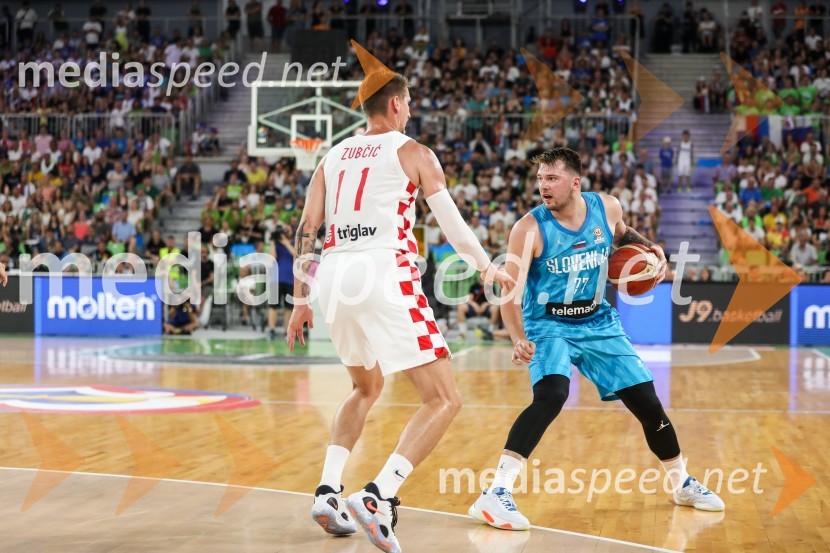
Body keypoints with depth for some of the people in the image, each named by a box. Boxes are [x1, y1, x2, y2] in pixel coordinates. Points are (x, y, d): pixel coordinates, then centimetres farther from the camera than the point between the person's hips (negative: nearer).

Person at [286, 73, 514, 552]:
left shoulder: (334, 157, 20)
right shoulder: (412, 153, 6)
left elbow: (306, 231, 15)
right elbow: (453, 225, 6)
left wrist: (301, 301, 21)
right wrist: (489, 270, 22)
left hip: (334, 277, 6)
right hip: (386, 274, -6)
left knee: (367, 388, 29)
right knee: (444, 401, -2)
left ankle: (328, 491, 14)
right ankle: (378, 496, -20)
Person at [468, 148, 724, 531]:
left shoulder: (607, 208, -8)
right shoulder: (529, 229, -20)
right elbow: (510, 294, -23)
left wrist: (649, 249, -3)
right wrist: (519, 340, -39)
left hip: (598, 323, 5)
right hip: (549, 325, -4)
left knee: (646, 401, 7)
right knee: (551, 395, -32)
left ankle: (683, 484, 32)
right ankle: (496, 494, -34)